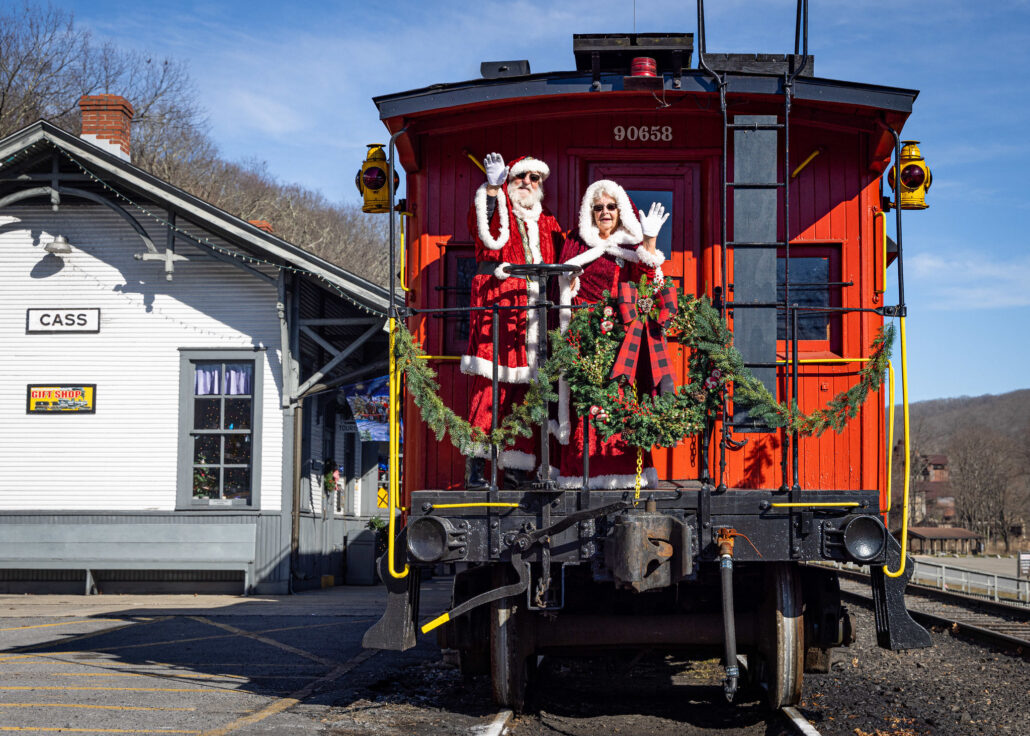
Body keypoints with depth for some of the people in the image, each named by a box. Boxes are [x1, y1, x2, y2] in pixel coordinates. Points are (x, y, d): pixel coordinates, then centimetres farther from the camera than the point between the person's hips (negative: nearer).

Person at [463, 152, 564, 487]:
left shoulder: (548, 224, 25)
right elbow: (479, 226, -13)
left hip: (533, 309, 5)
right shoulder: (499, 212, 10)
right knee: (489, 383, -13)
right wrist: (492, 186, -23)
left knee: (522, 387, 0)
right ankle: (475, 464, -14)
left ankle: (514, 466, 3)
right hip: (496, 303, -5)